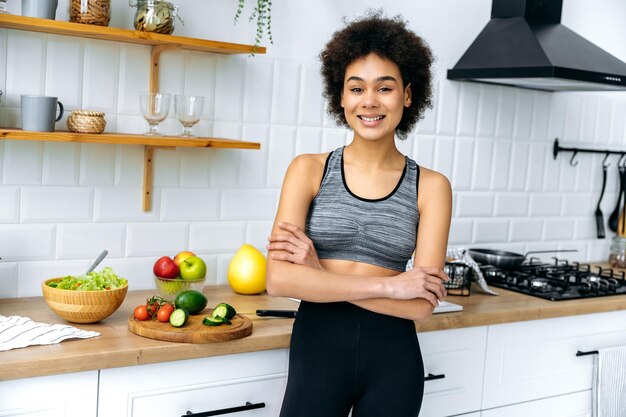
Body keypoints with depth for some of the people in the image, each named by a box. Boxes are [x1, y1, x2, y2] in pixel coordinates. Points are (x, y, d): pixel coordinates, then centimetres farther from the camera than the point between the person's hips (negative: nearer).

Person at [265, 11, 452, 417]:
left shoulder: (431, 186, -3)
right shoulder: (309, 170, -3)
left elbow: (422, 304, -10)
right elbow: (279, 278, -14)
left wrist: (321, 273, -15)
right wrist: (387, 284, -16)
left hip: (393, 357, 1)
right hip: (317, 349, 0)